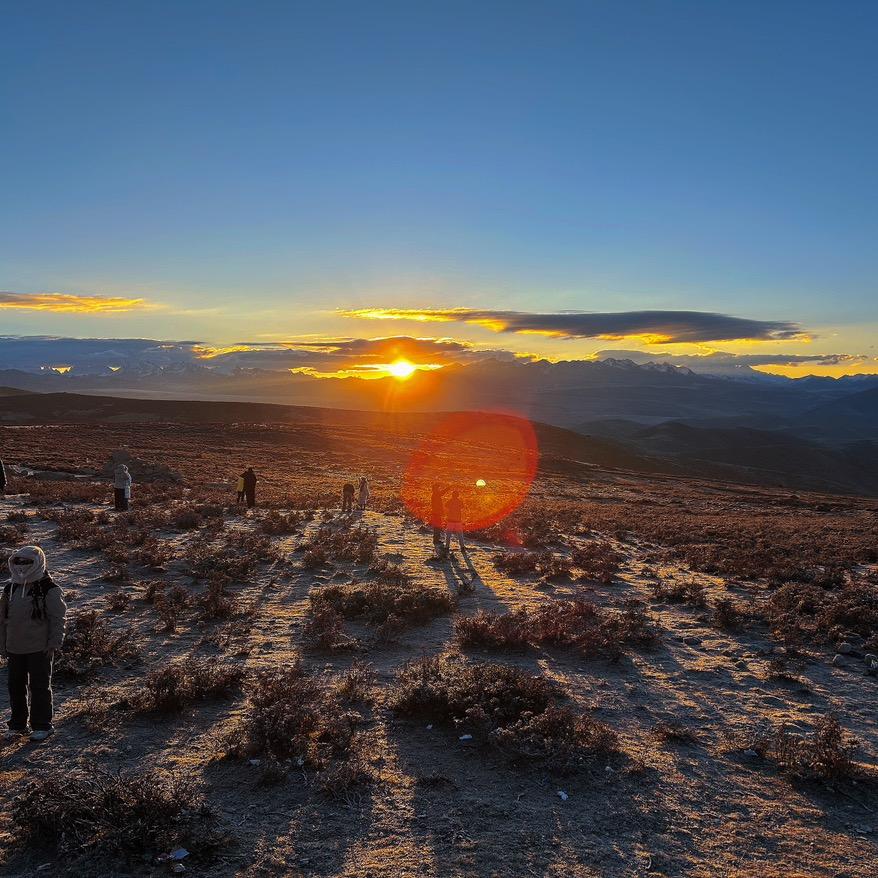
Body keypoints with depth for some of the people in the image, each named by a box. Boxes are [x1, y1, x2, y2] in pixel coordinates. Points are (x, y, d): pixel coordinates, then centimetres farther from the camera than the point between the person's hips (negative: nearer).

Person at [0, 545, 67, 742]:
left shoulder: (49, 589, -11)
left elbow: (58, 618, -10)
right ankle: (17, 724, 29)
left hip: (39, 648, -6)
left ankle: (42, 725, 13)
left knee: (40, 687, 2)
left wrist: (54, 643, -14)